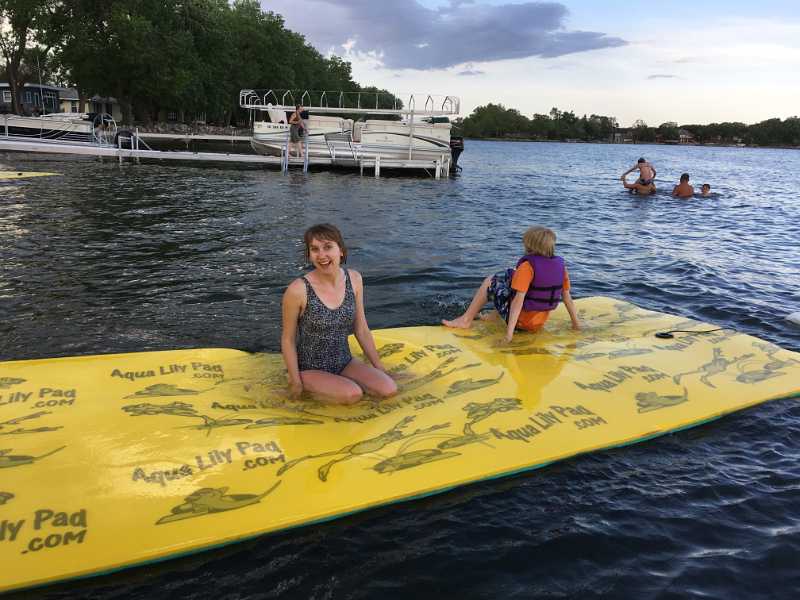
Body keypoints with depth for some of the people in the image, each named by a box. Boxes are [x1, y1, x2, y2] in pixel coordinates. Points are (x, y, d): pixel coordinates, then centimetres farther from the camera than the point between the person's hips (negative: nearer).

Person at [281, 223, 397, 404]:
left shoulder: (353, 279, -4)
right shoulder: (298, 290, -19)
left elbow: (361, 330, 5)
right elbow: (288, 339, -8)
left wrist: (379, 367, 8)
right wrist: (295, 382, -8)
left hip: (344, 363, 5)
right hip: (310, 368, -5)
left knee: (388, 389, -13)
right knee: (353, 395, -27)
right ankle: (310, 388, 1)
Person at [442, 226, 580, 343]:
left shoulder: (527, 266, -21)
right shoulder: (561, 265, -3)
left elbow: (519, 299, -28)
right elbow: (566, 296, 1)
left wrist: (510, 330, -30)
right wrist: (576, 322, 11)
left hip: (520, 321, -7)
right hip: (540, 323, 7)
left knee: (489, 282, 7)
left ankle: (466, 320, 9)